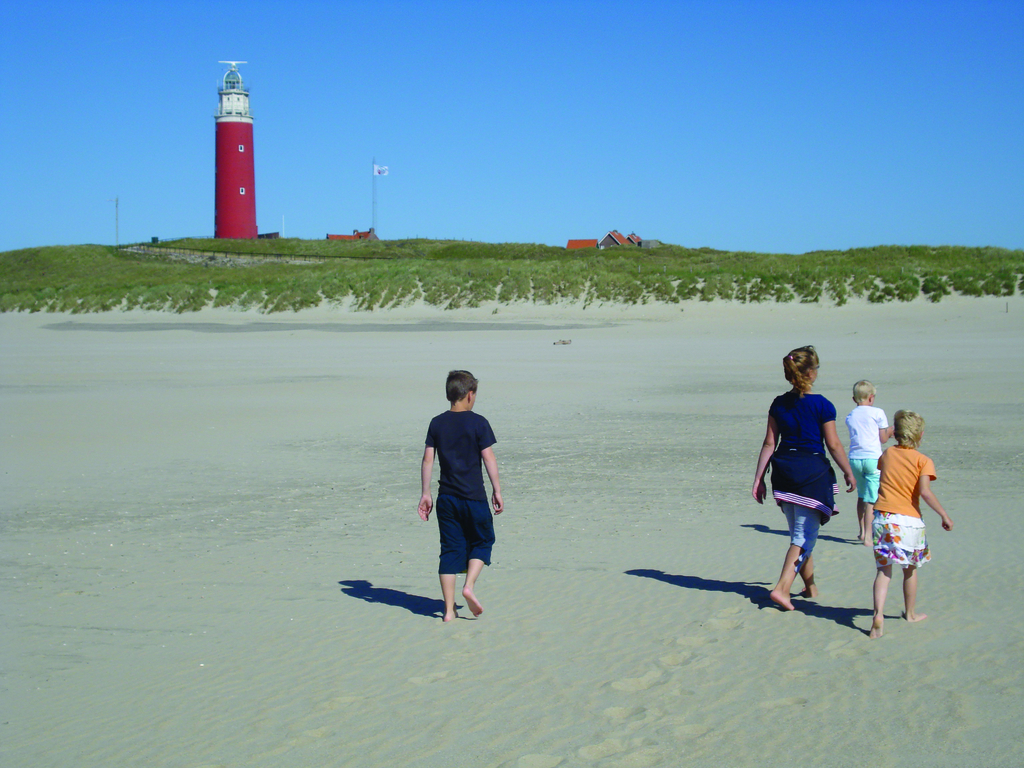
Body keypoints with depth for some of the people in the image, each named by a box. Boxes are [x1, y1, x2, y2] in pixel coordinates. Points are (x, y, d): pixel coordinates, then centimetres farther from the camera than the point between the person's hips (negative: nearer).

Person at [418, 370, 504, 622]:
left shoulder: (437, 423, 5)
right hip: (474, 496, -4)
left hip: (446, 498, 4)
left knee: (450, 549, 7)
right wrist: (497, 491, -3)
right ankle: (469, 586, -5)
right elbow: (488, 458, -9)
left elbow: (428, 459, 3)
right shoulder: (478, 422, -7)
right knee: (482, 541, 16)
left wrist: (425, 493, 7)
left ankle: (449, 609, 5)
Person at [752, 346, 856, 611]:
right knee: (805, 534, -1)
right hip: (813, 472, -5)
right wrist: (848, 473, 7)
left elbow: (769, 444, 4)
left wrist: (759, 479, 7)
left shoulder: (779, 404, 3)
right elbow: (833, 445, -6)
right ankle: (782, 587, -15)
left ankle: (810, 586, 33)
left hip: (784, 470, 5)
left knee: (799, 532, 19)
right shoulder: (822, 406, -10)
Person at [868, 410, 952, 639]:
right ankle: (910, 613, 33)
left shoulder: (887, 454, 8)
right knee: (910, 569, 17)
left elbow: (877, 467, 31)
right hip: (909, 520, -2)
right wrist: (944, 516, -10)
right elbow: (924, 491, -16)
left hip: (882, 517, 2)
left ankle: (878, 614, -18)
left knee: (883, 569, 1)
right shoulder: (923, 460, -4)